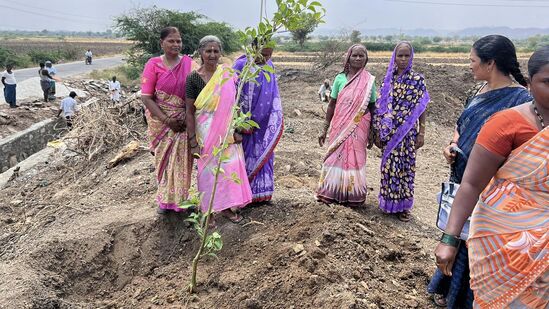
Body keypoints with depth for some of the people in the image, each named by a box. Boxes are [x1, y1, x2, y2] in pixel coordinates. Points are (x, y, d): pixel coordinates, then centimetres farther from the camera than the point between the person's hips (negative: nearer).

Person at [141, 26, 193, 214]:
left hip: (183, 121, 1)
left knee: (181, 160, 4)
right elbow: (146, 97, -8)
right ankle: (165, 199, 26)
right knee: (164, 159, 9)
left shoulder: (189, 63, 0)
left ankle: (180, 198, 22)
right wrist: (166, 119, -15)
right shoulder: (153, 64, -4)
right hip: (160, 120, -1)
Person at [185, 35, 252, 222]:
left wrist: (237, 130, -2)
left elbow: (234, 104, 4)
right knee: (209, 168, 6)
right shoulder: (194, 78, -9)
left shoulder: (227, 75, 0)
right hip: (206, 131, -3)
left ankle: (227, 206, 26)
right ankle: (208, 210, 22)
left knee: (230, 165, 9)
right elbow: (190, 111, -7)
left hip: (228, 130, 3)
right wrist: (193, 141, -10)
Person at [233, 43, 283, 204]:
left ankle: (262, 193, 23)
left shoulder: (269, 66, 6)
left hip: (265, 123, 6)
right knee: (247, 156, 1)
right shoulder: (241, 65, -12)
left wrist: (277, 118, 9)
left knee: (264, 155, 11)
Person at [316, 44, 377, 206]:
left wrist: (372, 133, 3)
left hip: (358, 128, -1)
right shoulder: (340, 78, 0)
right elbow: (332, 104, 4)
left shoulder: (369, 80, -1)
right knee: (335, 157, 6)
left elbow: (372, 107, 3)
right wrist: (325, 129, 4)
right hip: (339, 126, 1)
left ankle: (353, 195, 22)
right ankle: (331, 193, 21)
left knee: (354, 159, 7)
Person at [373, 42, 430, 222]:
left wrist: (421, 133, -5)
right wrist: (378, 132, 2)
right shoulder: (387, 80, 3)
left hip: (408, 131, -1)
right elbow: (380, 107, 4)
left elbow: (421, 109, -1)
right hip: (389, 131, 1)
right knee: (389, 166, 6)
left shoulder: (418, 80, -1)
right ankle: (388, 203, 21)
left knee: (406, 167, 6)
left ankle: (403, 206, 18)